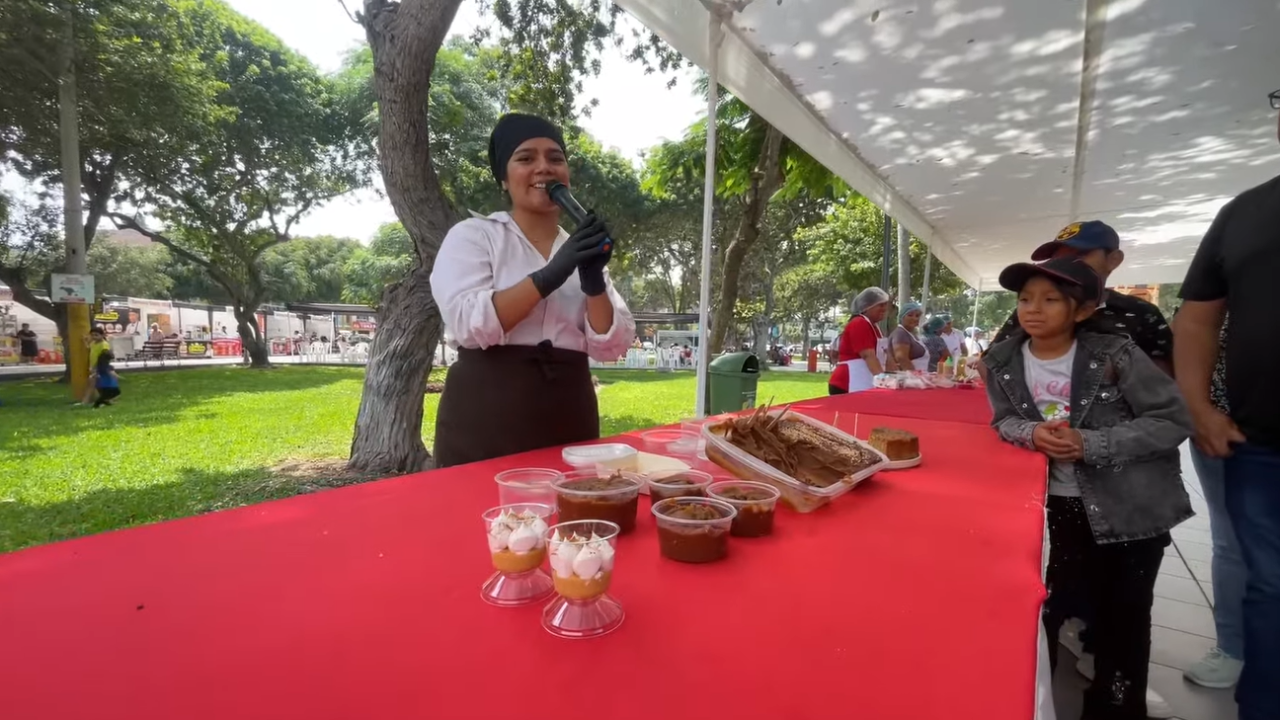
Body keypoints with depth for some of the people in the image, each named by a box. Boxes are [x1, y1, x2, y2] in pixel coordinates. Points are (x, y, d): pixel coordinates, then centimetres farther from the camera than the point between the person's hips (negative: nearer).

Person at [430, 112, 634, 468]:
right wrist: (549, 276, -18)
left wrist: (594, 280, -11)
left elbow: (610, 347, 3)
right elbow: (469, 325, -14)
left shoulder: (581, 250, 12)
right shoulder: (473, 235, 2)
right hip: (486, 421, -3)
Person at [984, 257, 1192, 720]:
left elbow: (1174, 420, -13)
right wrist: (1031, 432, -20)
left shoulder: (1115, 355, -16)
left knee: (1123, 621, 13)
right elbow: (1003, 421, 3)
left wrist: (1091, 444, -24)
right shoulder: (1004, 361, -6)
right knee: (1040, 611, 9)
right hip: (1055, 507, 2)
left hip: (1130, 509, -2)